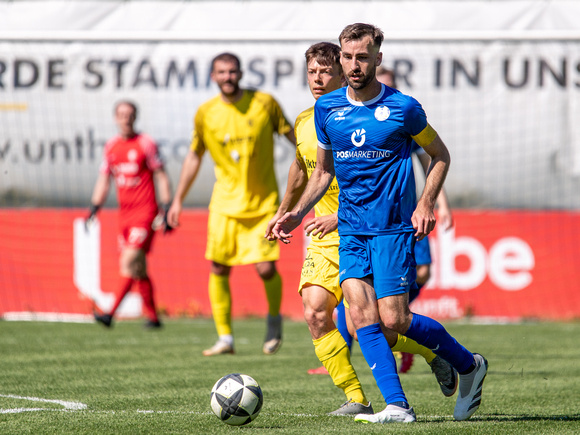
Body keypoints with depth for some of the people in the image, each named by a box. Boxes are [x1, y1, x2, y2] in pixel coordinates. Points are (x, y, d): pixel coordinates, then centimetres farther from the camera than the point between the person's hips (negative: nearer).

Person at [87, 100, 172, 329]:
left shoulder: (145, 143, -4)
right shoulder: (111, 146, 11)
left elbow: (161, 177, -3)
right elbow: (103, 180, 16)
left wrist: (166, 210, -9)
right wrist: (94, 208, 4)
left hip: (145, 212, -6)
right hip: (124, 213, 6)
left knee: (130, 262, -16)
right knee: (138, 268, 7)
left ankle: (111, 313, -22)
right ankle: (153, 316, 15)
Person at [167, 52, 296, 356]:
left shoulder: (264, 103, -5)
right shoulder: (206, 113, 1)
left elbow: (292, 135, 5)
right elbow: (194, 157, 12)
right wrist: (178, 200, 12)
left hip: (263, 202, -2)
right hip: (225, 203, 2)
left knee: (266, 268, -10)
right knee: (219, 269, -4)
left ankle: (274, 320, 20)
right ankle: (225, 338, 6)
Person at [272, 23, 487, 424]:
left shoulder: (402, 108, -6)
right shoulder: (326, 109, 6)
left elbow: (440, 155, 7)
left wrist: (426, 204, -6)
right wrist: (298, 213, 7)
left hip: (393, 227, -5)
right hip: (350, 229, 5)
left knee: (394, 319, -8)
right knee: (361, 313, -9)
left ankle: (469, 365, 15)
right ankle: (397, 406, -6)